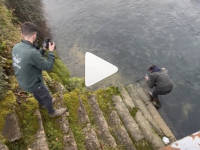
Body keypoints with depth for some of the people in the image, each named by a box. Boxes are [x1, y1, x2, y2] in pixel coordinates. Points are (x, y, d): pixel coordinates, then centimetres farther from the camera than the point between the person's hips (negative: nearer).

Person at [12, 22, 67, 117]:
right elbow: (48, 67, -25)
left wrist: (43, 50, 2)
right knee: (47, 97, 20)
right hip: (33, 84, -7)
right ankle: (52, 112, 46)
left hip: (22, 82, 8)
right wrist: (51, 51, -14)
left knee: (36, 93, 35)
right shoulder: (32, 52, -38)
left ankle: (43, 104, 63)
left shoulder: (16, 47, -11)